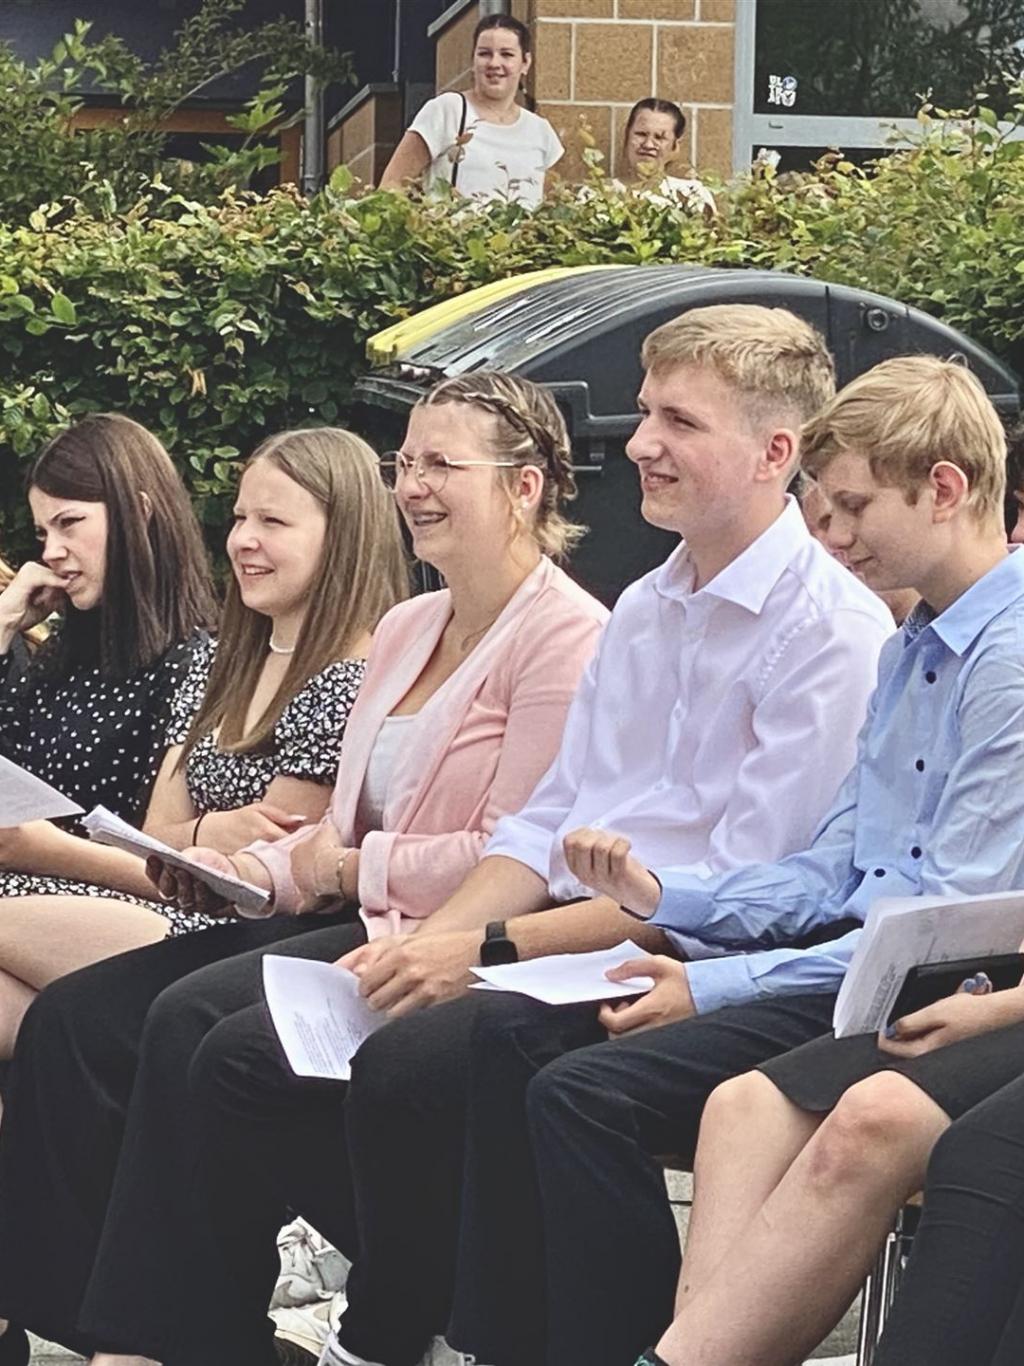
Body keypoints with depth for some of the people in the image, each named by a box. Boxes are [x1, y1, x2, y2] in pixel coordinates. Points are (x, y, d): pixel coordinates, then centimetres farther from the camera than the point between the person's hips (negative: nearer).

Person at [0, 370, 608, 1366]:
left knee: (193, 1016, -28)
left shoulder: (566, 638, -9)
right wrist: (259, 868, 2)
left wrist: (353, 869, -9)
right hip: (353, 920, 9)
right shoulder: (405, 628, 21)